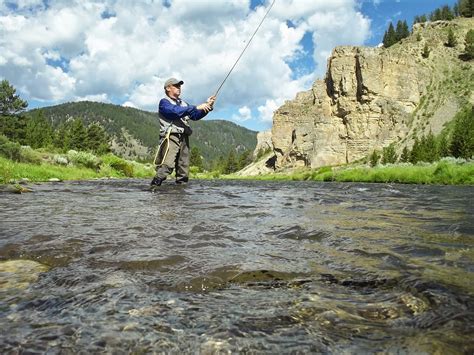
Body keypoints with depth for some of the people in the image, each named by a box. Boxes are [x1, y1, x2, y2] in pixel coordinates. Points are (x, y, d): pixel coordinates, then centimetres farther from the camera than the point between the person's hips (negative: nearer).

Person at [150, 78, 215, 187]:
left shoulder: (183, 103, 27)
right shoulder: (164, 102, 4)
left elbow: (195, 116, 18)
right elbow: (176, 111, -15)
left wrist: (207, 106, 2)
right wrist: (196, 107, -18)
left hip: (184, 138, 7)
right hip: (171, 137, -7)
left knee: (184, 168, 5)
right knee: (166, 166, -22)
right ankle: (154, 186, -23)